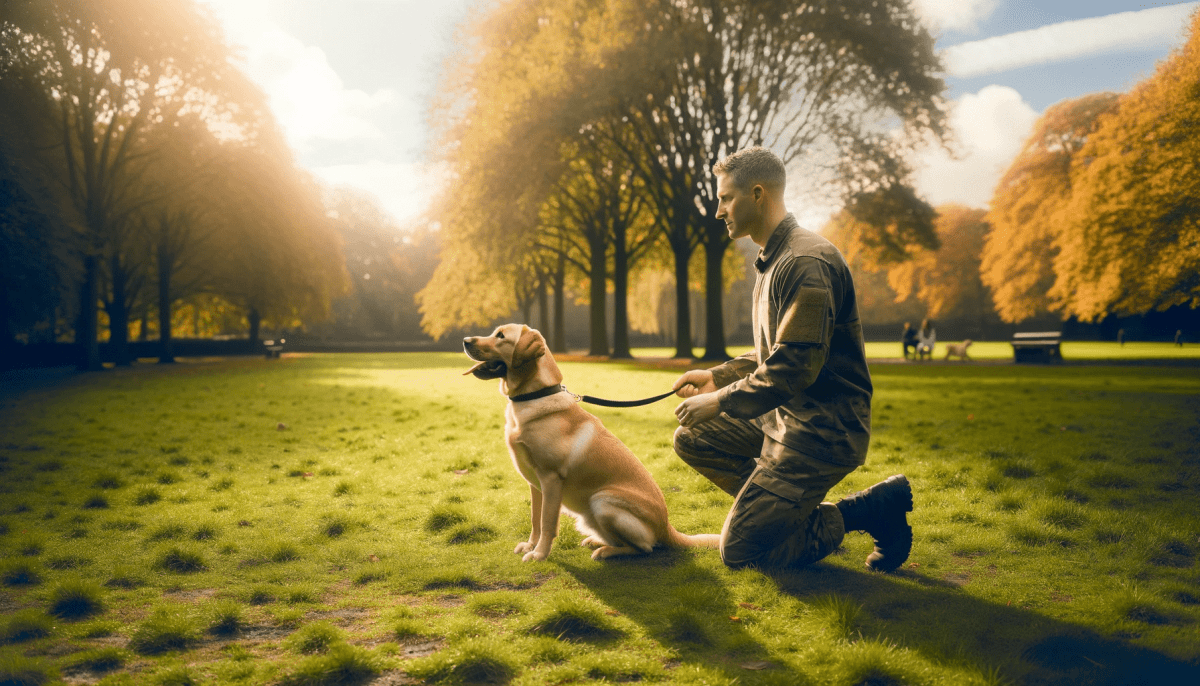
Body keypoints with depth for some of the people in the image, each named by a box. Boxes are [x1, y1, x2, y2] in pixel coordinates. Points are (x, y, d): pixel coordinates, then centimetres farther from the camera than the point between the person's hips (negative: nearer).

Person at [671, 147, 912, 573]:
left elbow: (796, 367, -26)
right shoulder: (772, 261, 15)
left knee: (739, 549, -9)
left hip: (824, 427, -10)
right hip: (786, 414, 10)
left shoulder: (805, 262, -20)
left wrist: (720, 403, -17)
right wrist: (717, 377, 13)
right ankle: (785, 510, 7)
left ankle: (872, 510, 0)